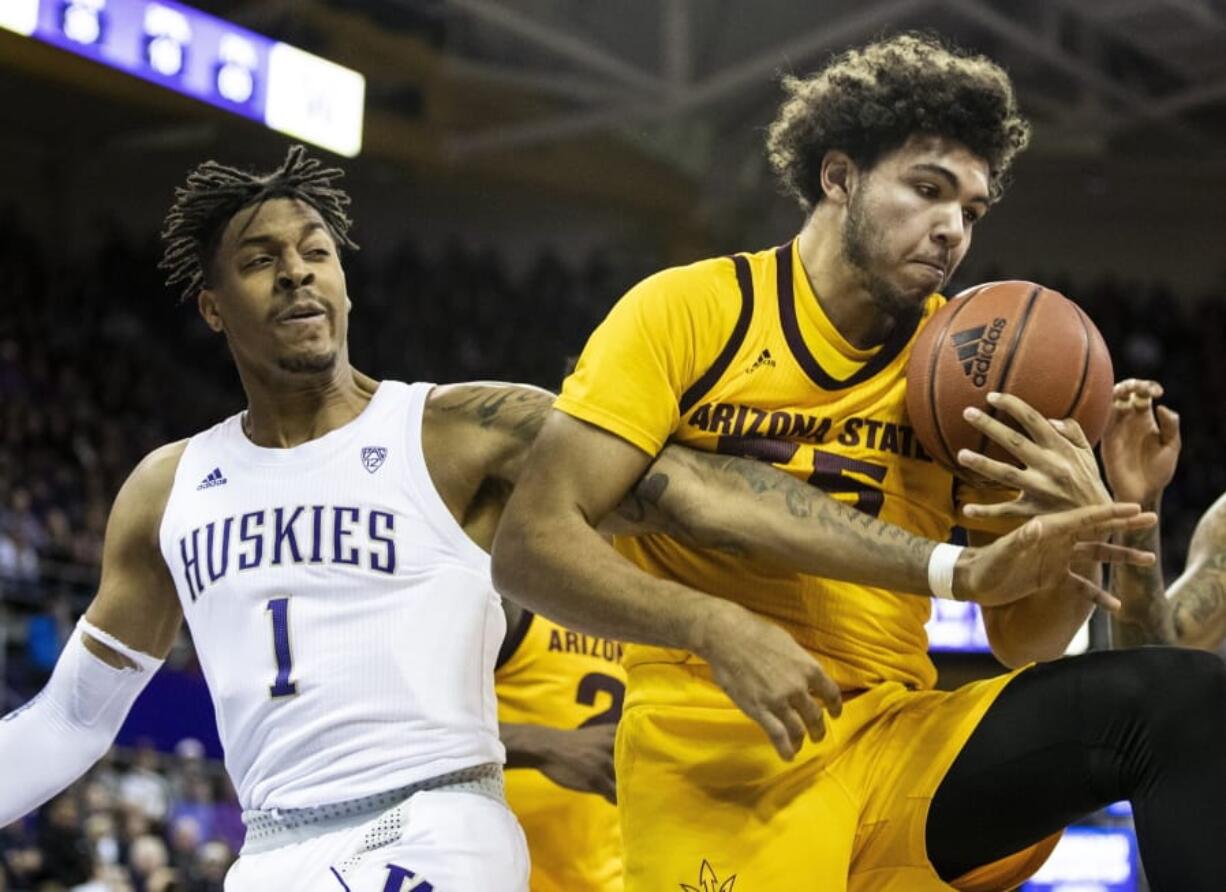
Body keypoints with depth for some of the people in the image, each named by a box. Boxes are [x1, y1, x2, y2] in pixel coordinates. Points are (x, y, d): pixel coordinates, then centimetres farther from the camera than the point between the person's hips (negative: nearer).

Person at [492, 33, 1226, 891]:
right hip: (717, 777, -2)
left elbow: (1023, 643, 9)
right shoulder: (688, 312, -2)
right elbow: (530, 546, -9)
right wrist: (715, 628, -23)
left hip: (895, 748, 3)